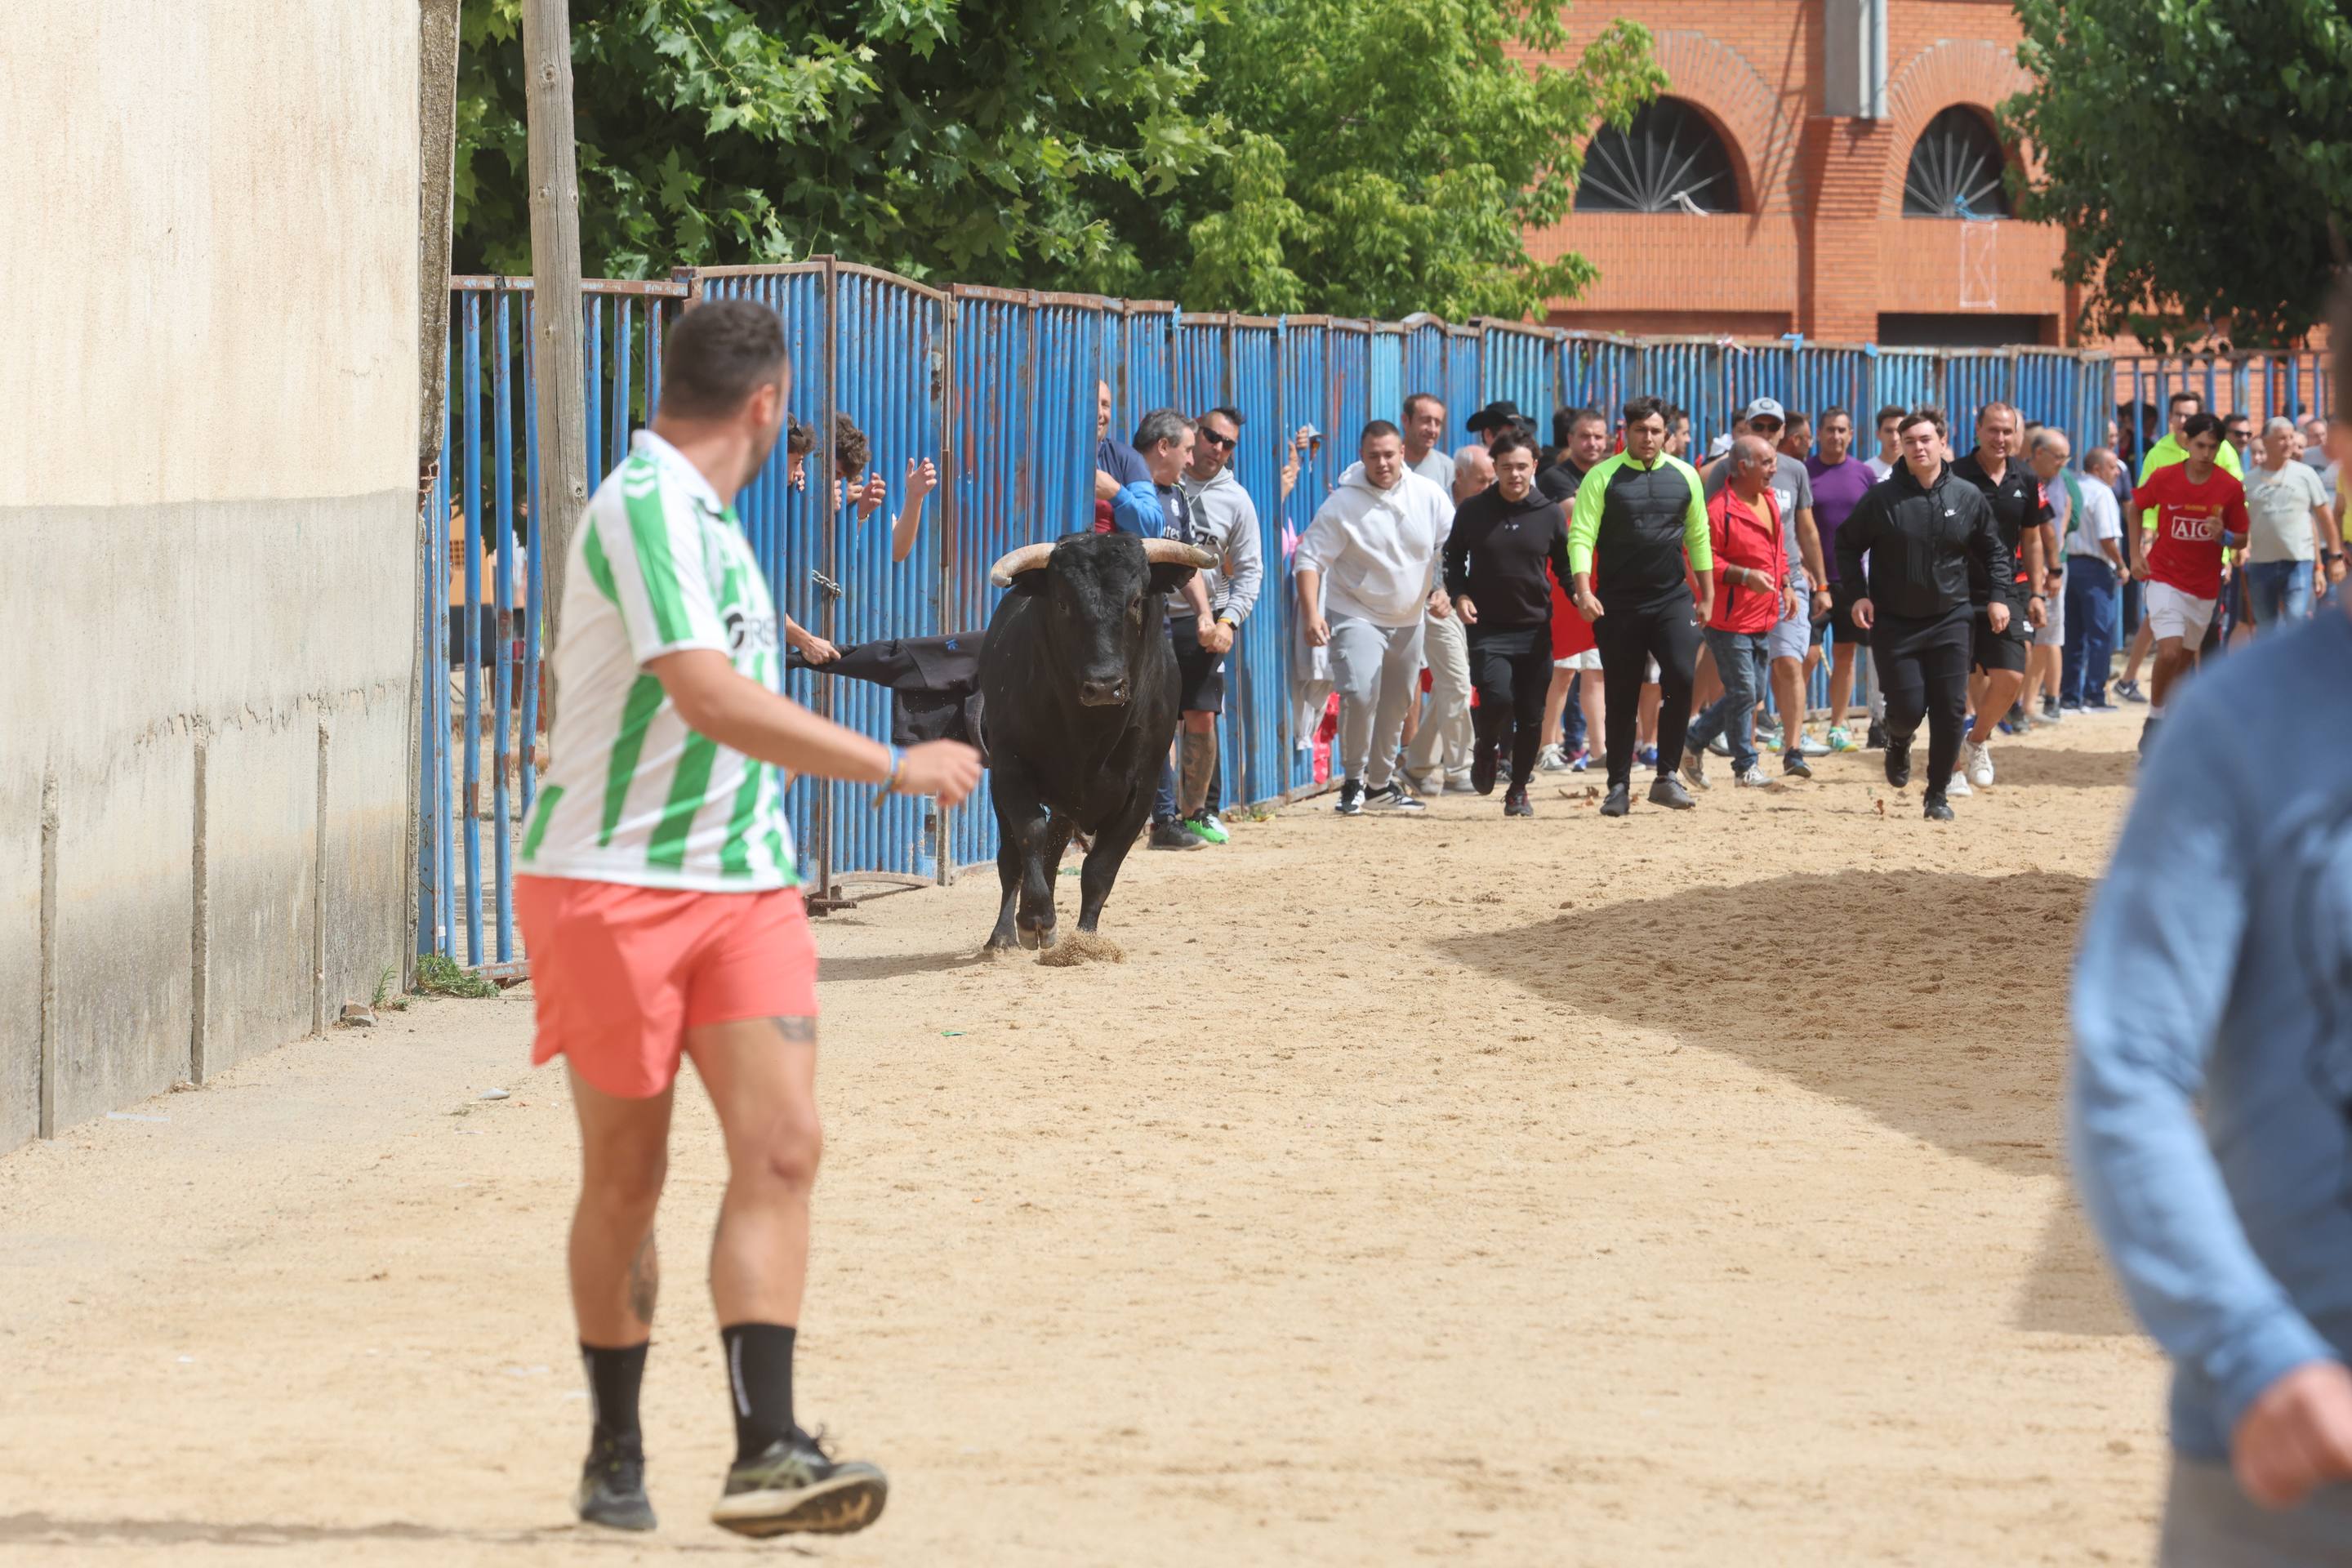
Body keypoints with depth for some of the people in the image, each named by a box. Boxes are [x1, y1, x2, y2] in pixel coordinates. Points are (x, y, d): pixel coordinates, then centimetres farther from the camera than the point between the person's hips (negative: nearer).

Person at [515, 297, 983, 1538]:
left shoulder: (702, 515, 13)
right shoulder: (644, 508, -17)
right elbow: (710, 698, -28)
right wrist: (896, 767, -24)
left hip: (741, 880, 8)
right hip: (613, 888, -8)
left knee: (781, 1145, -9)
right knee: (625, 1177, 4)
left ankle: (765, 1455, -14)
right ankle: (614, 1455, 19)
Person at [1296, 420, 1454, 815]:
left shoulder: (1429, 496, -2)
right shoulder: (1343, 503, -13)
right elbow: (1311, 558, -13)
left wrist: (1446, 590, -8)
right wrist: (1311, 614, -24)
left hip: (1408, 619, 5)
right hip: (1356, 616, -5)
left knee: (1396, 705, 16)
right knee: (1359, 694, -24)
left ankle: (1380, 784, 33)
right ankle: (1353, 782, -9)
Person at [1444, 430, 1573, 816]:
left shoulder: (1550, 514, 4)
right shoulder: (1473, 511, 2)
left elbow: (1565, 567, 12)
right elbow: (1453, 558, 12)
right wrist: (1459, 595, -6)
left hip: (1535, 628, 2)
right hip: (1488, 628, -2)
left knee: (1531, 715, 2)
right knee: (1496, 697, -21)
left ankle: (1518, 791, 19)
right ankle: (1486, 751, 12)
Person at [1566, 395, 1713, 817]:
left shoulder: (1684, 476, 8)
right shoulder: (1602, 477, -1)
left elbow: (1698, 539, 14)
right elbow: (1581, 536, -7)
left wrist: (1707, 596, 12)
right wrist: (1583, 591, -19)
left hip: (1672, 601, 1)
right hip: (1618, 604, -1)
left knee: (1681, 678, -16)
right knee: (1621, 697, 3)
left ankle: (1666, 776, -6)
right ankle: (1618, 787, 11)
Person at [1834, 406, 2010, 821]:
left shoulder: (1968, 497, 1)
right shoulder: (1882, 498, -4)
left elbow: (1994, 550, 14)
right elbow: (1848, 545, 7)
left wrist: (1997, 596, 2)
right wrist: (1858, 594, -4)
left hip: (1951, 620, 1)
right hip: (1894, 622, -1)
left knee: (1950, 709, -4)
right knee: (1907, 708, -5)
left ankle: (1939, 793, 10)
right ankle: (1898, 741, 33)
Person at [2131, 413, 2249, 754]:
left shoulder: (2230, 487, -7)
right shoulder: (2164, 478, -9)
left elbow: (2242, 539, 2)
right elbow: (2136, 507, 10)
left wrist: (2223, 536, -20)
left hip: (2205, 587, 2)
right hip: (2165, 580, -2)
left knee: (2185, 660, 13)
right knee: (2170, 652, -19)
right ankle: (2154, 722, -3)